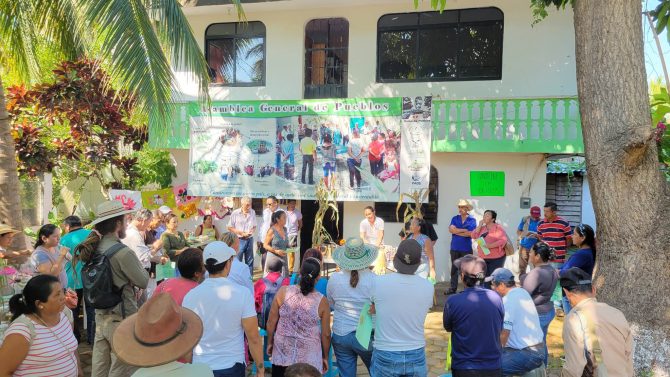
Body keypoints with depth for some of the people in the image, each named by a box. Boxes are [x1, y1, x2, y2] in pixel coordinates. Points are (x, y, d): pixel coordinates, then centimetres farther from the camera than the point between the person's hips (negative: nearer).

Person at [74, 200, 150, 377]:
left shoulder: (94, 249, 2)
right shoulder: (123, 252, -20)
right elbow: (144, 282, -11)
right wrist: (138, 263, 5)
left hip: (100, 316, 8)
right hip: (122, 319, -7)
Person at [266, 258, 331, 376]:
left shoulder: (283, 292, -11)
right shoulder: (321, 301, -12)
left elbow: (271, 323, -3)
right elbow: (326, 334, -5)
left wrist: (270, 343, 14)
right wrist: (325, 357, 10)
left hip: (282, 355, 1)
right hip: (309, 359, -1)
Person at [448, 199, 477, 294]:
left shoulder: (472, 220, -5)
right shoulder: (455, 218, 6)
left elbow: (470, 233, -15)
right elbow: (451, 229, -8)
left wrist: (456, 231, -8)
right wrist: (463, 230, -13)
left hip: (466, 249, -3)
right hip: (454, 248, 4)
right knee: (454, 268, 10)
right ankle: (452, 288, 16)